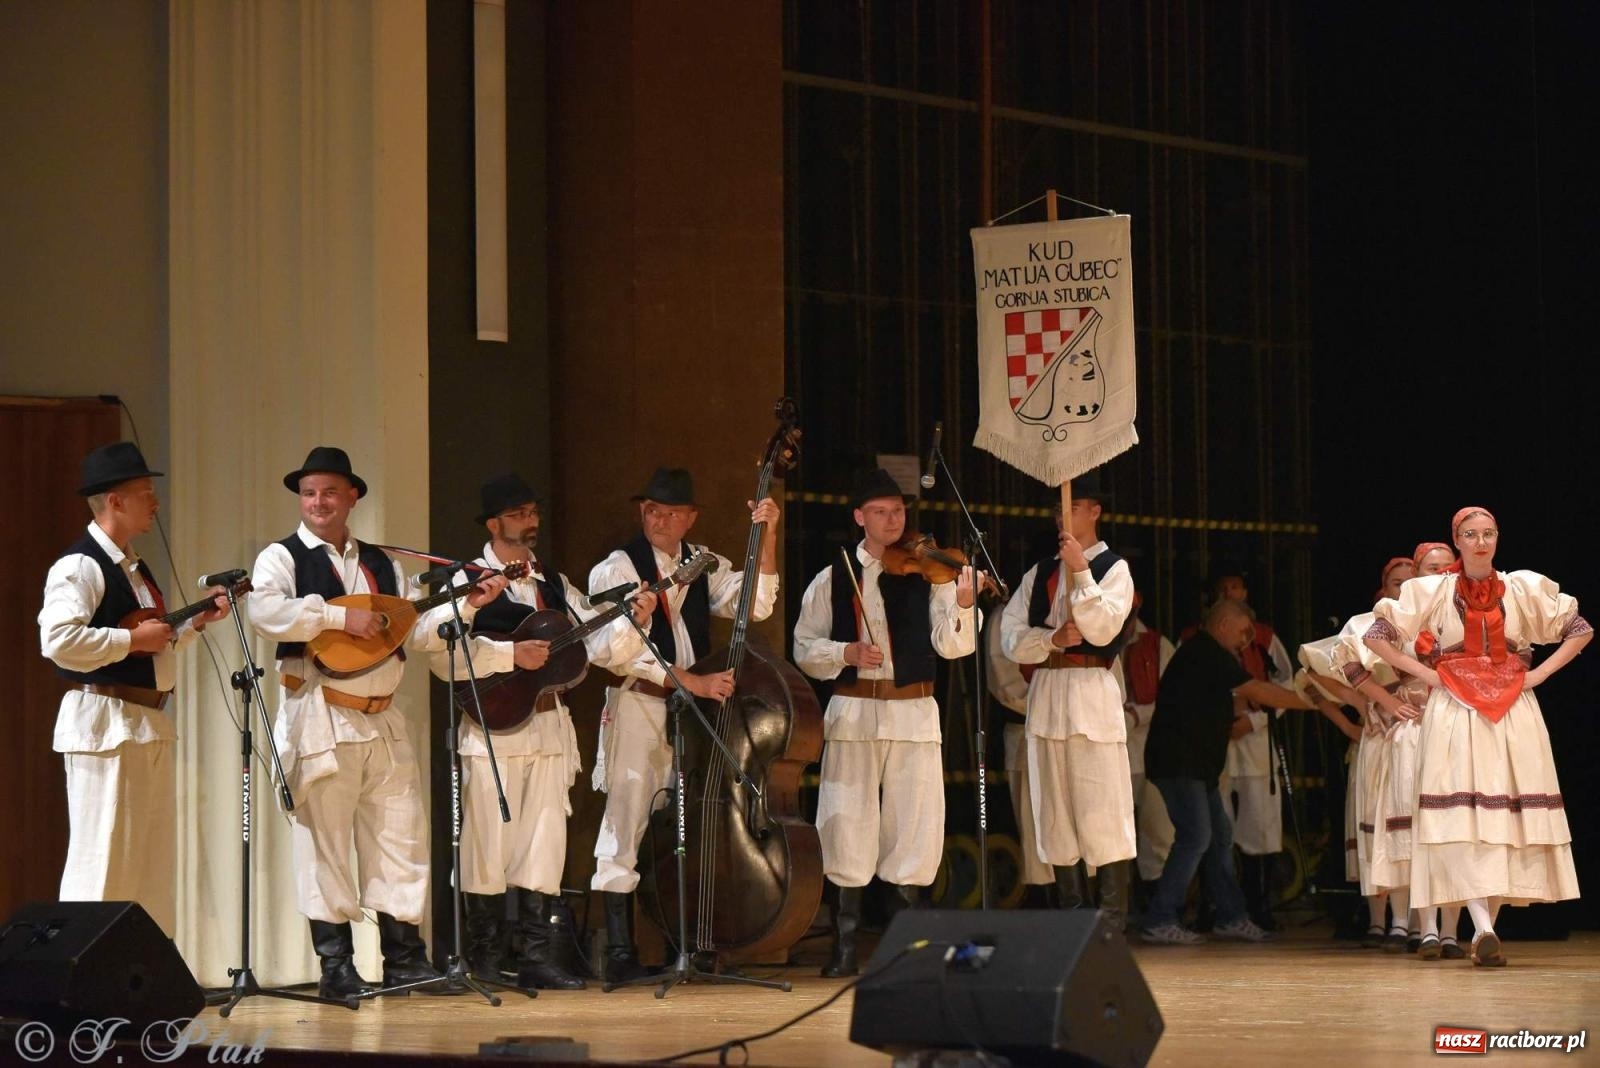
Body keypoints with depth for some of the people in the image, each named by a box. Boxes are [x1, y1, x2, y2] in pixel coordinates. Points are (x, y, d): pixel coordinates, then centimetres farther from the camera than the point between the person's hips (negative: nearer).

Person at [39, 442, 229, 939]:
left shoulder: (133, 566, 18)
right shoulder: (80, 566, -13)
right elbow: (59, 640, -27)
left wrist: (196, 622, 14)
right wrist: (134, 639, -20)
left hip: (149, 724, 10)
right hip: (104, 725, -10)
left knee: (152, 859, 12)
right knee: (101, 860, -9)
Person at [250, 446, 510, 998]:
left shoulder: (381, 564, 18)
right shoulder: (283, 558, -1)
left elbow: (412, 632, 16)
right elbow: (266, 611, -21)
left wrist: (467, 604, 6)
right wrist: (341, 616, -22)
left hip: (382, 719, 6)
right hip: (321, 719, -6)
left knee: (402, 837, 5)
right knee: (324, 844, -3)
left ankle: (404, 959, 12)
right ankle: (336, 967, 2)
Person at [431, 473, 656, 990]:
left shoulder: (555, 585, 16)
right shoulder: (468, 583, -2)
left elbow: (600, 646, 9)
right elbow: (443, 656, -15)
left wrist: (634, 621, -9)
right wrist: (510, 655, -20)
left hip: (549, 727, 5)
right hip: (492, 728, -5)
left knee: (544, 844, 4)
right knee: (489, 845, -2)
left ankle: (536, 957, 8)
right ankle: (482, 962, 5)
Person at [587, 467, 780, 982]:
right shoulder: (616, 570, -5)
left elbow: (755, 604, 2)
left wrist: (767, 536, -5)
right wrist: (691, 682, -21)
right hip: (637, 709, -5)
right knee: (628, 821, -7)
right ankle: (620, 949, -5)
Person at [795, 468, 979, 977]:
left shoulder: (926, 573, 4)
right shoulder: (832, 580, 6)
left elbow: (951, 645, -6)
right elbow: (804, 648, 7)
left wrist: (963, 605, -25)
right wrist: (847, 653, -11)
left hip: (913, 712, 0)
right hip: (852, 713, 0)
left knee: (914, 825, -1)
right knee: (847, 825, -1)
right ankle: (845, 947, 7)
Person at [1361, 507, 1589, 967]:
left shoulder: (1525, 588, 8)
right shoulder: (1432, 591, 5)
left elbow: (1580, 630, 15)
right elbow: (1377, 636, 8)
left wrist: (1541, 672, 3)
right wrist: (1423, 672, -1)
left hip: (1513, 712, 2)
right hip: (1455, 712, -2)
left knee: (1508, 817, -3)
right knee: (1464, 817, -15)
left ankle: (1487, 929, 2)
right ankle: (1483, 929, -25)